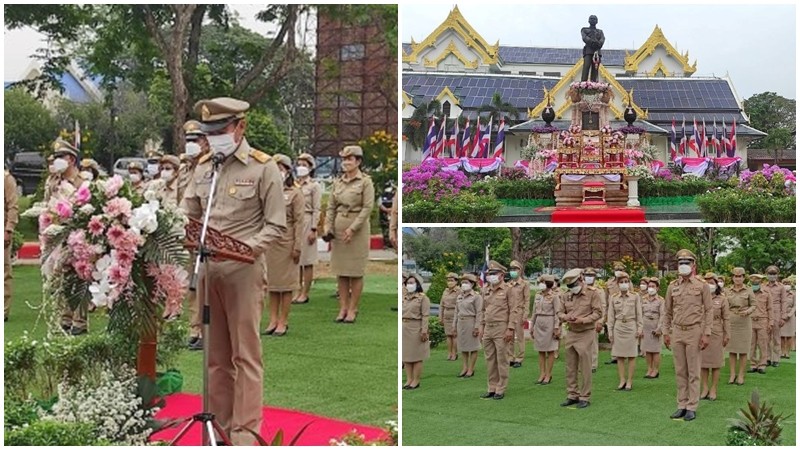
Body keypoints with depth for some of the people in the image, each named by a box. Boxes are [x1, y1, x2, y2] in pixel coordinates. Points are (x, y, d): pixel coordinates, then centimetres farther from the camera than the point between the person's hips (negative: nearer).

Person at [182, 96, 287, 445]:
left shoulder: (263, 168, -4)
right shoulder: (203, 166, 12)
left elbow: (276, 226, -7)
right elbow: (189, 214, 16)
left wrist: (246, 248, -20)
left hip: (243, 271, -5)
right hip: (206, 269, 5)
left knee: (245, 354, -1)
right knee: (215, 353, 12)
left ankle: (244, 432, 3)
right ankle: (218, 425, 21)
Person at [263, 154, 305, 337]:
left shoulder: (294, 194, -3)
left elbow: (300, 222, -6)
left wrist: (297, 247, -11)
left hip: (286, 243, -4)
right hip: (269, 242, 5)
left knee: (286, 283, 2)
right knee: (271, 282, 9)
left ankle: (283, 322, 7)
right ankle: (273, 320, 15)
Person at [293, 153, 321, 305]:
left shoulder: (314, 186, -1)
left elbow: (316, 210, -6)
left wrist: (313, 229, -13)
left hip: (307, 223, -5)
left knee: (307, 261, -2)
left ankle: (305, 293, 1)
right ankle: (298, 291, 13)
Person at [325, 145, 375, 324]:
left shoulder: (365, 182, -4)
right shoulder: (337, 182, 10)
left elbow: (367, 207, -10)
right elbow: (331, 207, 11)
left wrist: (352, 228, -16)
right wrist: (328, 227, -3)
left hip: (358, 228, -5)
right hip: (339, 228, 5)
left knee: (356, 272, 0)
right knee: (341, 271, 6)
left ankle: (352, 309, 6)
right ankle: (343, 308, 11)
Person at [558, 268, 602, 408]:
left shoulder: (592, 293, -6)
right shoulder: (567, 296, 8)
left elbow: (598, 313, -8)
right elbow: (560, 312, 12)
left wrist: (582, 320, -20)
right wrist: (565, 317, -12)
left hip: (585, 333, -5)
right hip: (570, 333, 5)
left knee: (585, 368, -2)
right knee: (571, 367, 9)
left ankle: (585, 397, 5)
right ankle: (572, 395, 18)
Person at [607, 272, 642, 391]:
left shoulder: (635, 296, 1)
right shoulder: (613, 298, 5)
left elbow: (639, 314, 2)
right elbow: (611, 316, 5)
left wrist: (640, 329, -4)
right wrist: (610, 332, 2)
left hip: (631, 327, -2)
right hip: (618, 327, 2)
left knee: (631, 356, 1)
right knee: (619, 356, 3)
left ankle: (630, 381, 7)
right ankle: (622, 380, 10)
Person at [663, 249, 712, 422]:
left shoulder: (702, 286, -4)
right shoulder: (672, 286, 7)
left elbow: (708, 311, -4)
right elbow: (668, 311, 13)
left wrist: (706, 334, -9)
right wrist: (666, 332, 8)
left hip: (694, 332, -4)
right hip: (677, 332, 4)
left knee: (693, 372, 0)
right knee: (680, 371, 8)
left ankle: (692, 407, 4)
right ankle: (682, 405, 14)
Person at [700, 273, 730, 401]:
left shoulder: (722, 299, 2)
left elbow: (726, 318, 3)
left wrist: (727, 335, -1)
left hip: (716, 333, -2)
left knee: (715, 363, 3)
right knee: (703, 362, 5)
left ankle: (713, 389, 10)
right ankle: (704, 388, 13)